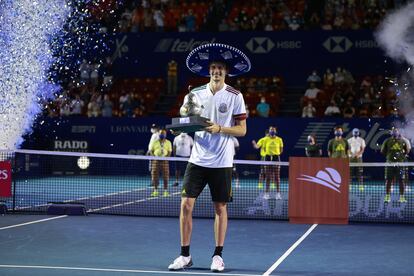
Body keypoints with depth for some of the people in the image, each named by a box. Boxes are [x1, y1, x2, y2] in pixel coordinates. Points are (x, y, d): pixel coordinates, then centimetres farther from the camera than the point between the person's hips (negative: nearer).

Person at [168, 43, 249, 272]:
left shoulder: (235, 96, -1)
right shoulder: (195, 94, 6)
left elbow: (242, 129, -2)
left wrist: (219, 128, -17)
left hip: (221, 162, -2)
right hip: (198, 159, 2)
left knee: (220, 207, 4)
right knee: (186, 204, -3)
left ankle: (218, 256, 16)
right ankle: (185, 255, 8)